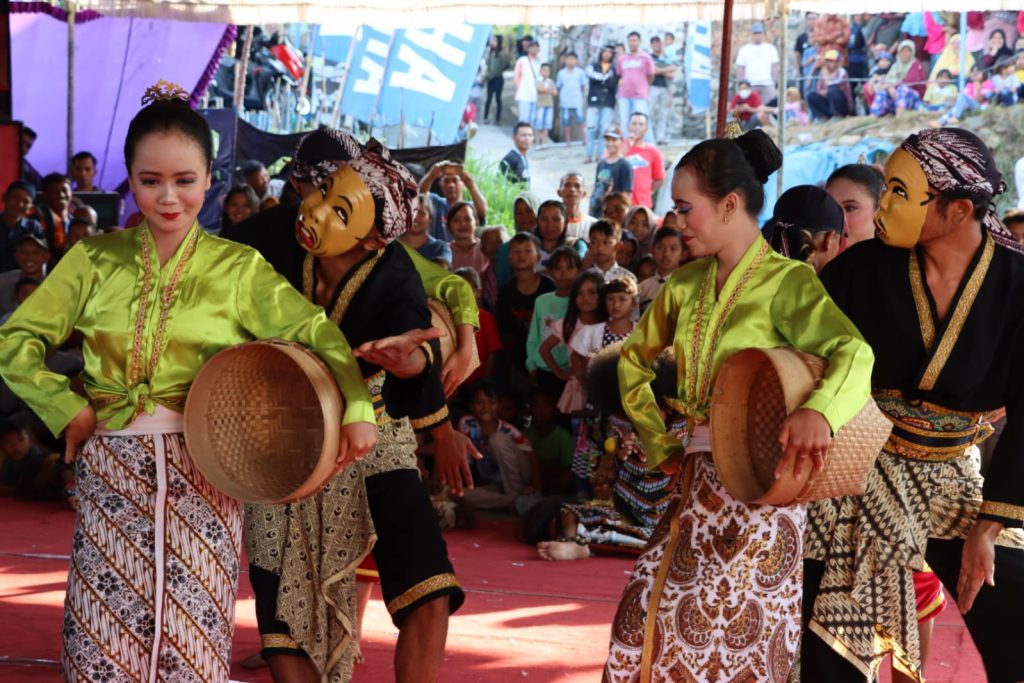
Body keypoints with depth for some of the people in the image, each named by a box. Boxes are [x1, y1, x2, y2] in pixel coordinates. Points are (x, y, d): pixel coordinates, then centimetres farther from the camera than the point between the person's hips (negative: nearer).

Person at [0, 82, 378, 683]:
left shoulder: (238, 267, 2)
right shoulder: (96, 260, 6)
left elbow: (317, 332, -5)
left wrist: (356, 408, -21)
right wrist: (68, 408, -5)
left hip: (202, 471, -1)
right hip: (111, 469, 1)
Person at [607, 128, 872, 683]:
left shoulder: (786, 282, -10)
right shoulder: (686, 285, 9)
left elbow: (853, 352, -27)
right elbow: (633, 362, 23)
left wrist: (818, 410, -46)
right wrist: (658, 443, 12)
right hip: (698, 480, 6)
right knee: (648, 616, 4)